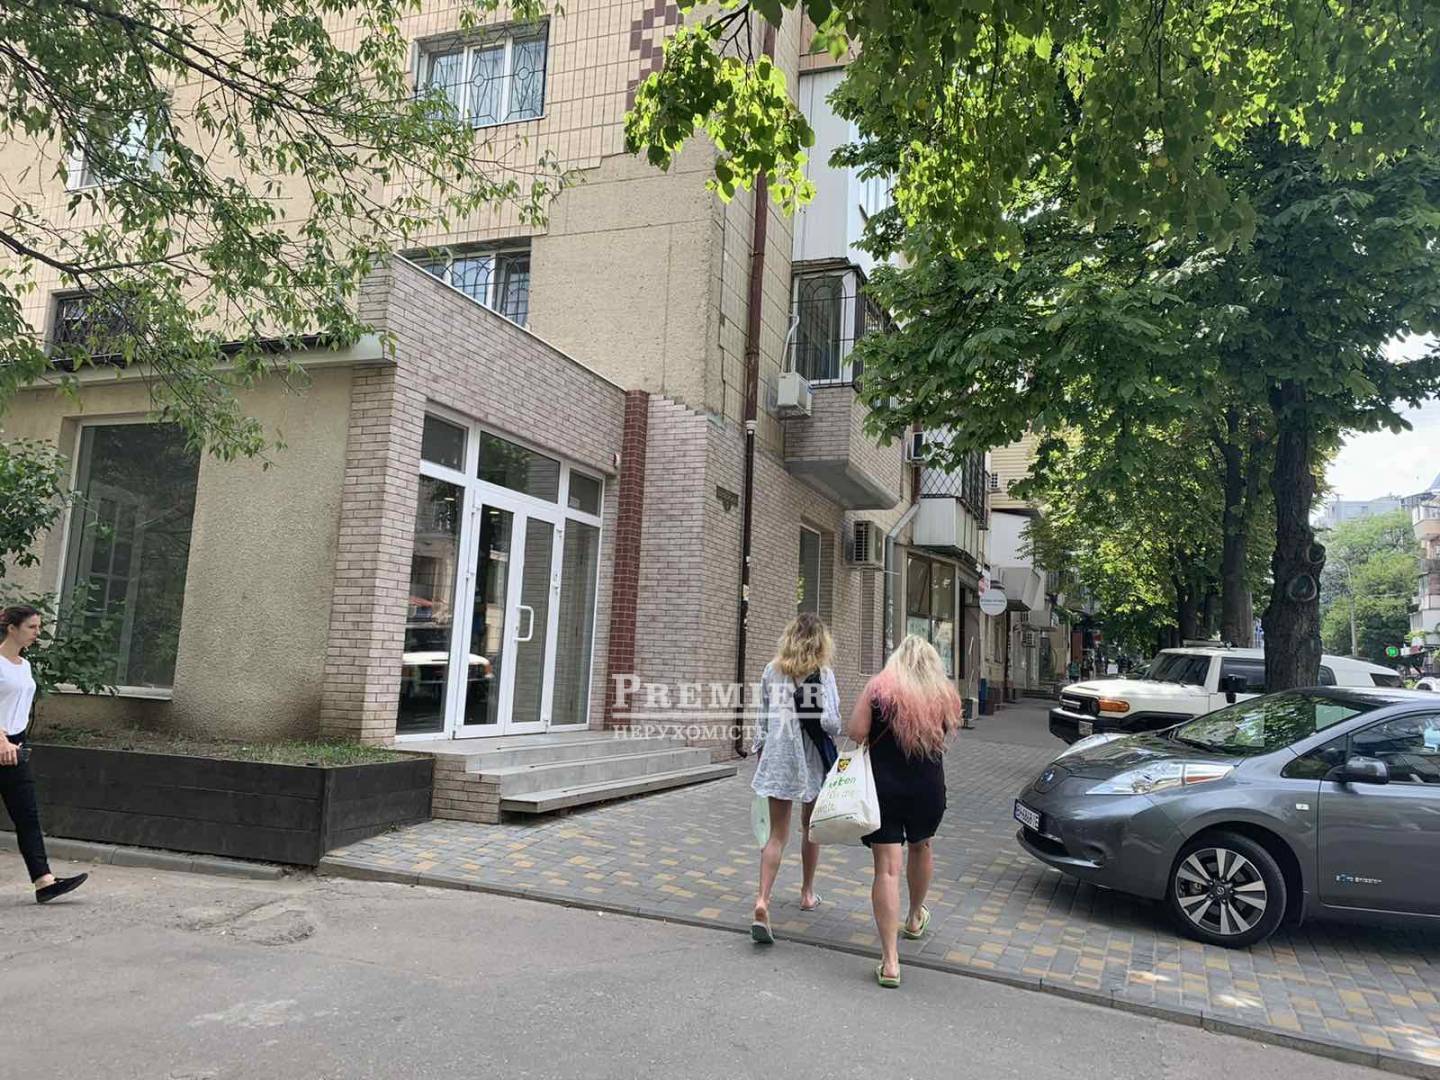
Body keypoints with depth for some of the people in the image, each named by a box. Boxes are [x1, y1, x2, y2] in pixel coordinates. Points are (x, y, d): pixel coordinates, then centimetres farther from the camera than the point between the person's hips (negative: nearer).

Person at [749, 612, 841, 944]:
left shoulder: (771, 671, 1)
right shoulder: (822, 673, -9)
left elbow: (763, 720, 6)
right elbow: (830, 723, -15)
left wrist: (760, 752, 17)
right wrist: (833, 726, 7)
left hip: (777, 758, 2)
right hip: (812, 760, -2)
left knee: (777, 833, 3)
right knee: (811, 828, 19)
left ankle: (762, 901, -14)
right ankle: (807, 893, 33)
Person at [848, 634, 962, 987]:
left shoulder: (878, 687, -10)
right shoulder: (946, 695, -3)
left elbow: (856, 732, -14)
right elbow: (945, 736, 9)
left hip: (883, 787, -3)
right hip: (928, 790, 3)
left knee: (887, 869, -2)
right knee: (921, 846, 29)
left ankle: (890, 961, -5)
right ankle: (916, 919, 50)